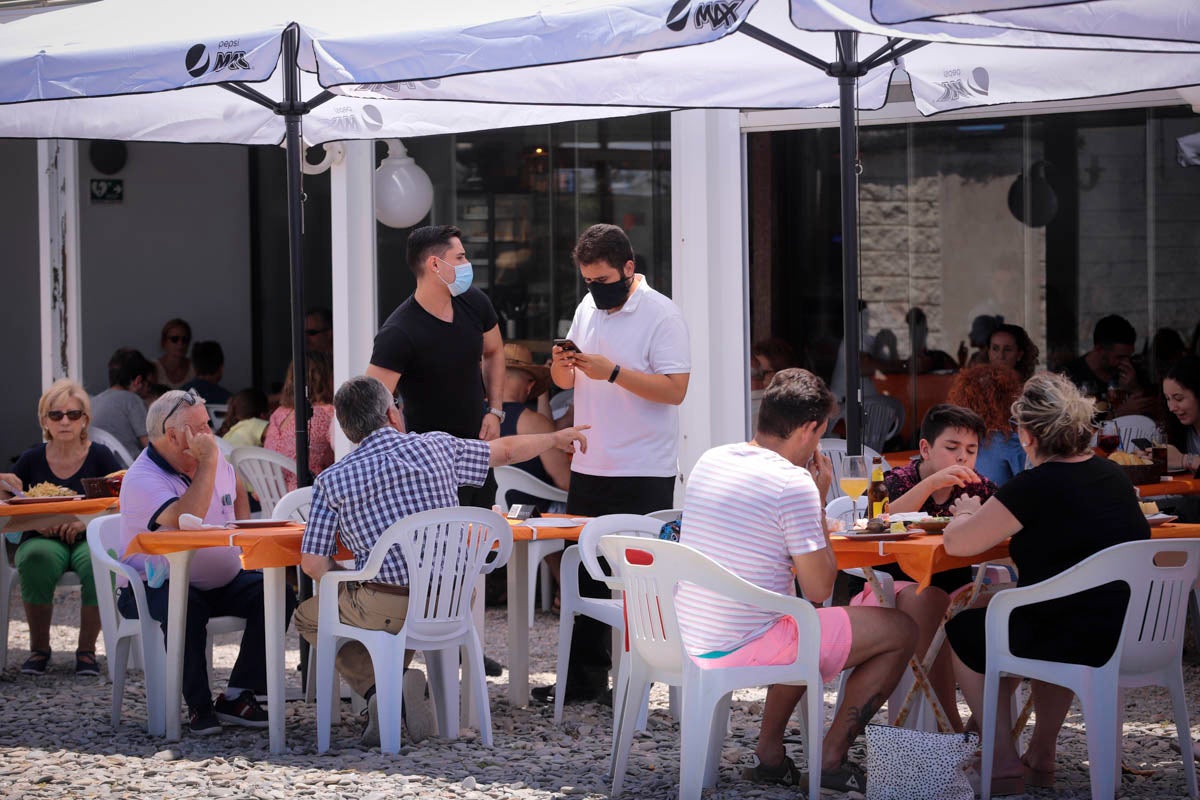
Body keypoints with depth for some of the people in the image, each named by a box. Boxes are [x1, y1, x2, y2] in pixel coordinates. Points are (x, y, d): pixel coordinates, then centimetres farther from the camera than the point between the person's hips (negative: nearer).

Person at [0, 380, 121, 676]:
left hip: (90, 540, -1)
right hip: (42, 540, 1)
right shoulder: (31, 460, 7)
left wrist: (88, 521, -19)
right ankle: (39, 647, -14)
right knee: (37, 560, -34)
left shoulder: (101, 457, 2)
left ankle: (86, 649, -13)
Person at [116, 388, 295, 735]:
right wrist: (207, 464, -27)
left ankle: (237, 696, -13)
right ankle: (198, 706, -23)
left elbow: (237, 493, 31)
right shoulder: (142, 480, -18)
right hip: (158, 587, -7)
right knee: (186, 607, -39)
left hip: (221, 582, 7)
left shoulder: (215, 459, 7)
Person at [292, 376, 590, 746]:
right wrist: (557, 438, 40)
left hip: (382, 607, -4)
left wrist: (350, 595, 16)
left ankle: (377, 690, 2)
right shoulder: (436, 447, 5)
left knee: (309, 616, 23)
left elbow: (313, 562, -3)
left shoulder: (332, 480, -1)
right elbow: (507, 451, 21)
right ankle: (396, 692, 14)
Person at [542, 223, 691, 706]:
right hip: (590, 467, 7)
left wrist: (612, 372, -24)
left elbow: (675, 389, -19)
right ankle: (585, 678, 17)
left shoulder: (660, 315, -11)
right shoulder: (588, 309, 12)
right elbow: (565, 381, 18)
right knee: (585, 576, 10)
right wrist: (562, 365, -5)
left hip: (645, 475, -7)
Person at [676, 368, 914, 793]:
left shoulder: (709, 462, 8)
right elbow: (819, 590, -11)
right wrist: (820, 501, -2)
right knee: (900, 630, 3)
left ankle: (769, 752, 26)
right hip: (741, 649, -9)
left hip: (686, 642, 9)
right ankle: (830, 759, 8)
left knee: (805, 627, 37)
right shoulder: (794, 483, -16)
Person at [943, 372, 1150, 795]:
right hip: (1135, 640, 7)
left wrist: (966, 513, 12)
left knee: (962, 630, 18)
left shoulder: (1037, 486, -16)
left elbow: (956, 543, -10)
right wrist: (989, 511, 25)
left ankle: (1005, 761, 14)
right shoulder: (1112, 475, 7)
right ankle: (1041, 755, 34)